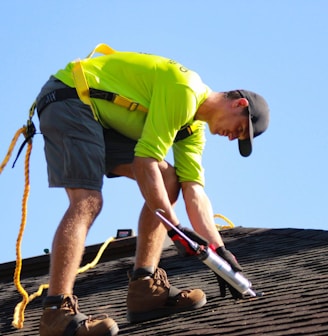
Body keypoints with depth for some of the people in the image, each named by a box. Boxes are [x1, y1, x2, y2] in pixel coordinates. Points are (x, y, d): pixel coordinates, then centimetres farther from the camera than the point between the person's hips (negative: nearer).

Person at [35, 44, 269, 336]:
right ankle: (57, 312, -30)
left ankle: (144, 288, -5)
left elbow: (194, 193, 5)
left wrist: (220, 251, -1)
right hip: (69, 99, -10)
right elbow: (144, 162, -23)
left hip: (103, 120, 10)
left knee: (168, 180, 1)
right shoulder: (184, 91, -19)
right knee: (87, 201, -25)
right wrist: (175, 227, -22)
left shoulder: (194, 128, 11)